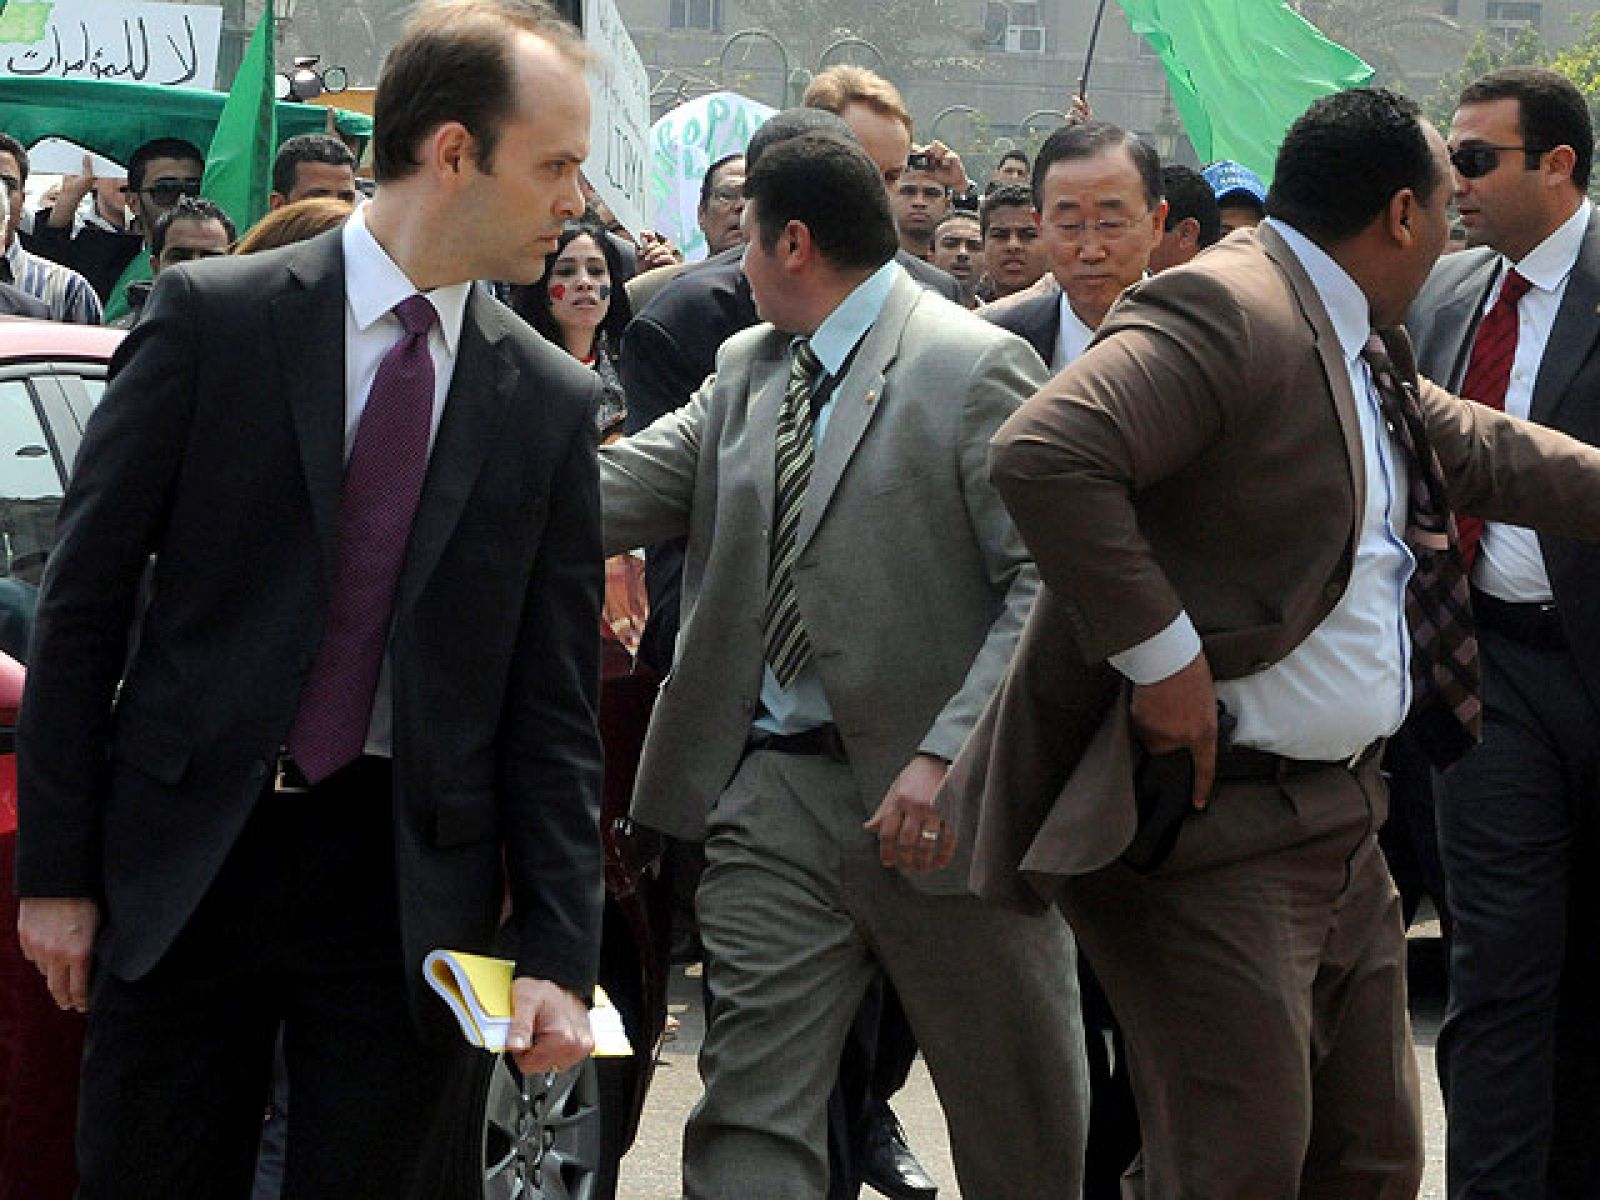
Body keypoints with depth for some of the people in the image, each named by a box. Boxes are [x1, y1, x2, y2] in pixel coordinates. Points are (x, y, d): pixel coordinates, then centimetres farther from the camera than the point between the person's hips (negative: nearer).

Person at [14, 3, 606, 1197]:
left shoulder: (552, 401, 4)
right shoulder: (214, 317, -4)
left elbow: (554, 700, 5)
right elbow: (83, 600, -1)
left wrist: (559, 953, -2)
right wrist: (56, 868, -3)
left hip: (413, 876, 2)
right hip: (186, 859, -1)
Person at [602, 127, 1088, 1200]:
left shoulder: (976, 368, -9)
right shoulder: (747, 369, 12)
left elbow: (1051, 585, -16)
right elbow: (623, 490, 5)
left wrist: (949, 756, -25)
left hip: (939, 795, -5)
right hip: (772, 793, 5)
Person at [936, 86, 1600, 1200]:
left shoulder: (1359, 341, 14)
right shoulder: (1225, 313, -19)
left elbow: (1488, 454, 29)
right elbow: (1043, 453, -31)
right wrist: (1161, 652, -27)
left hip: (1341, 815, 10)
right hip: (1217, 822, -10)